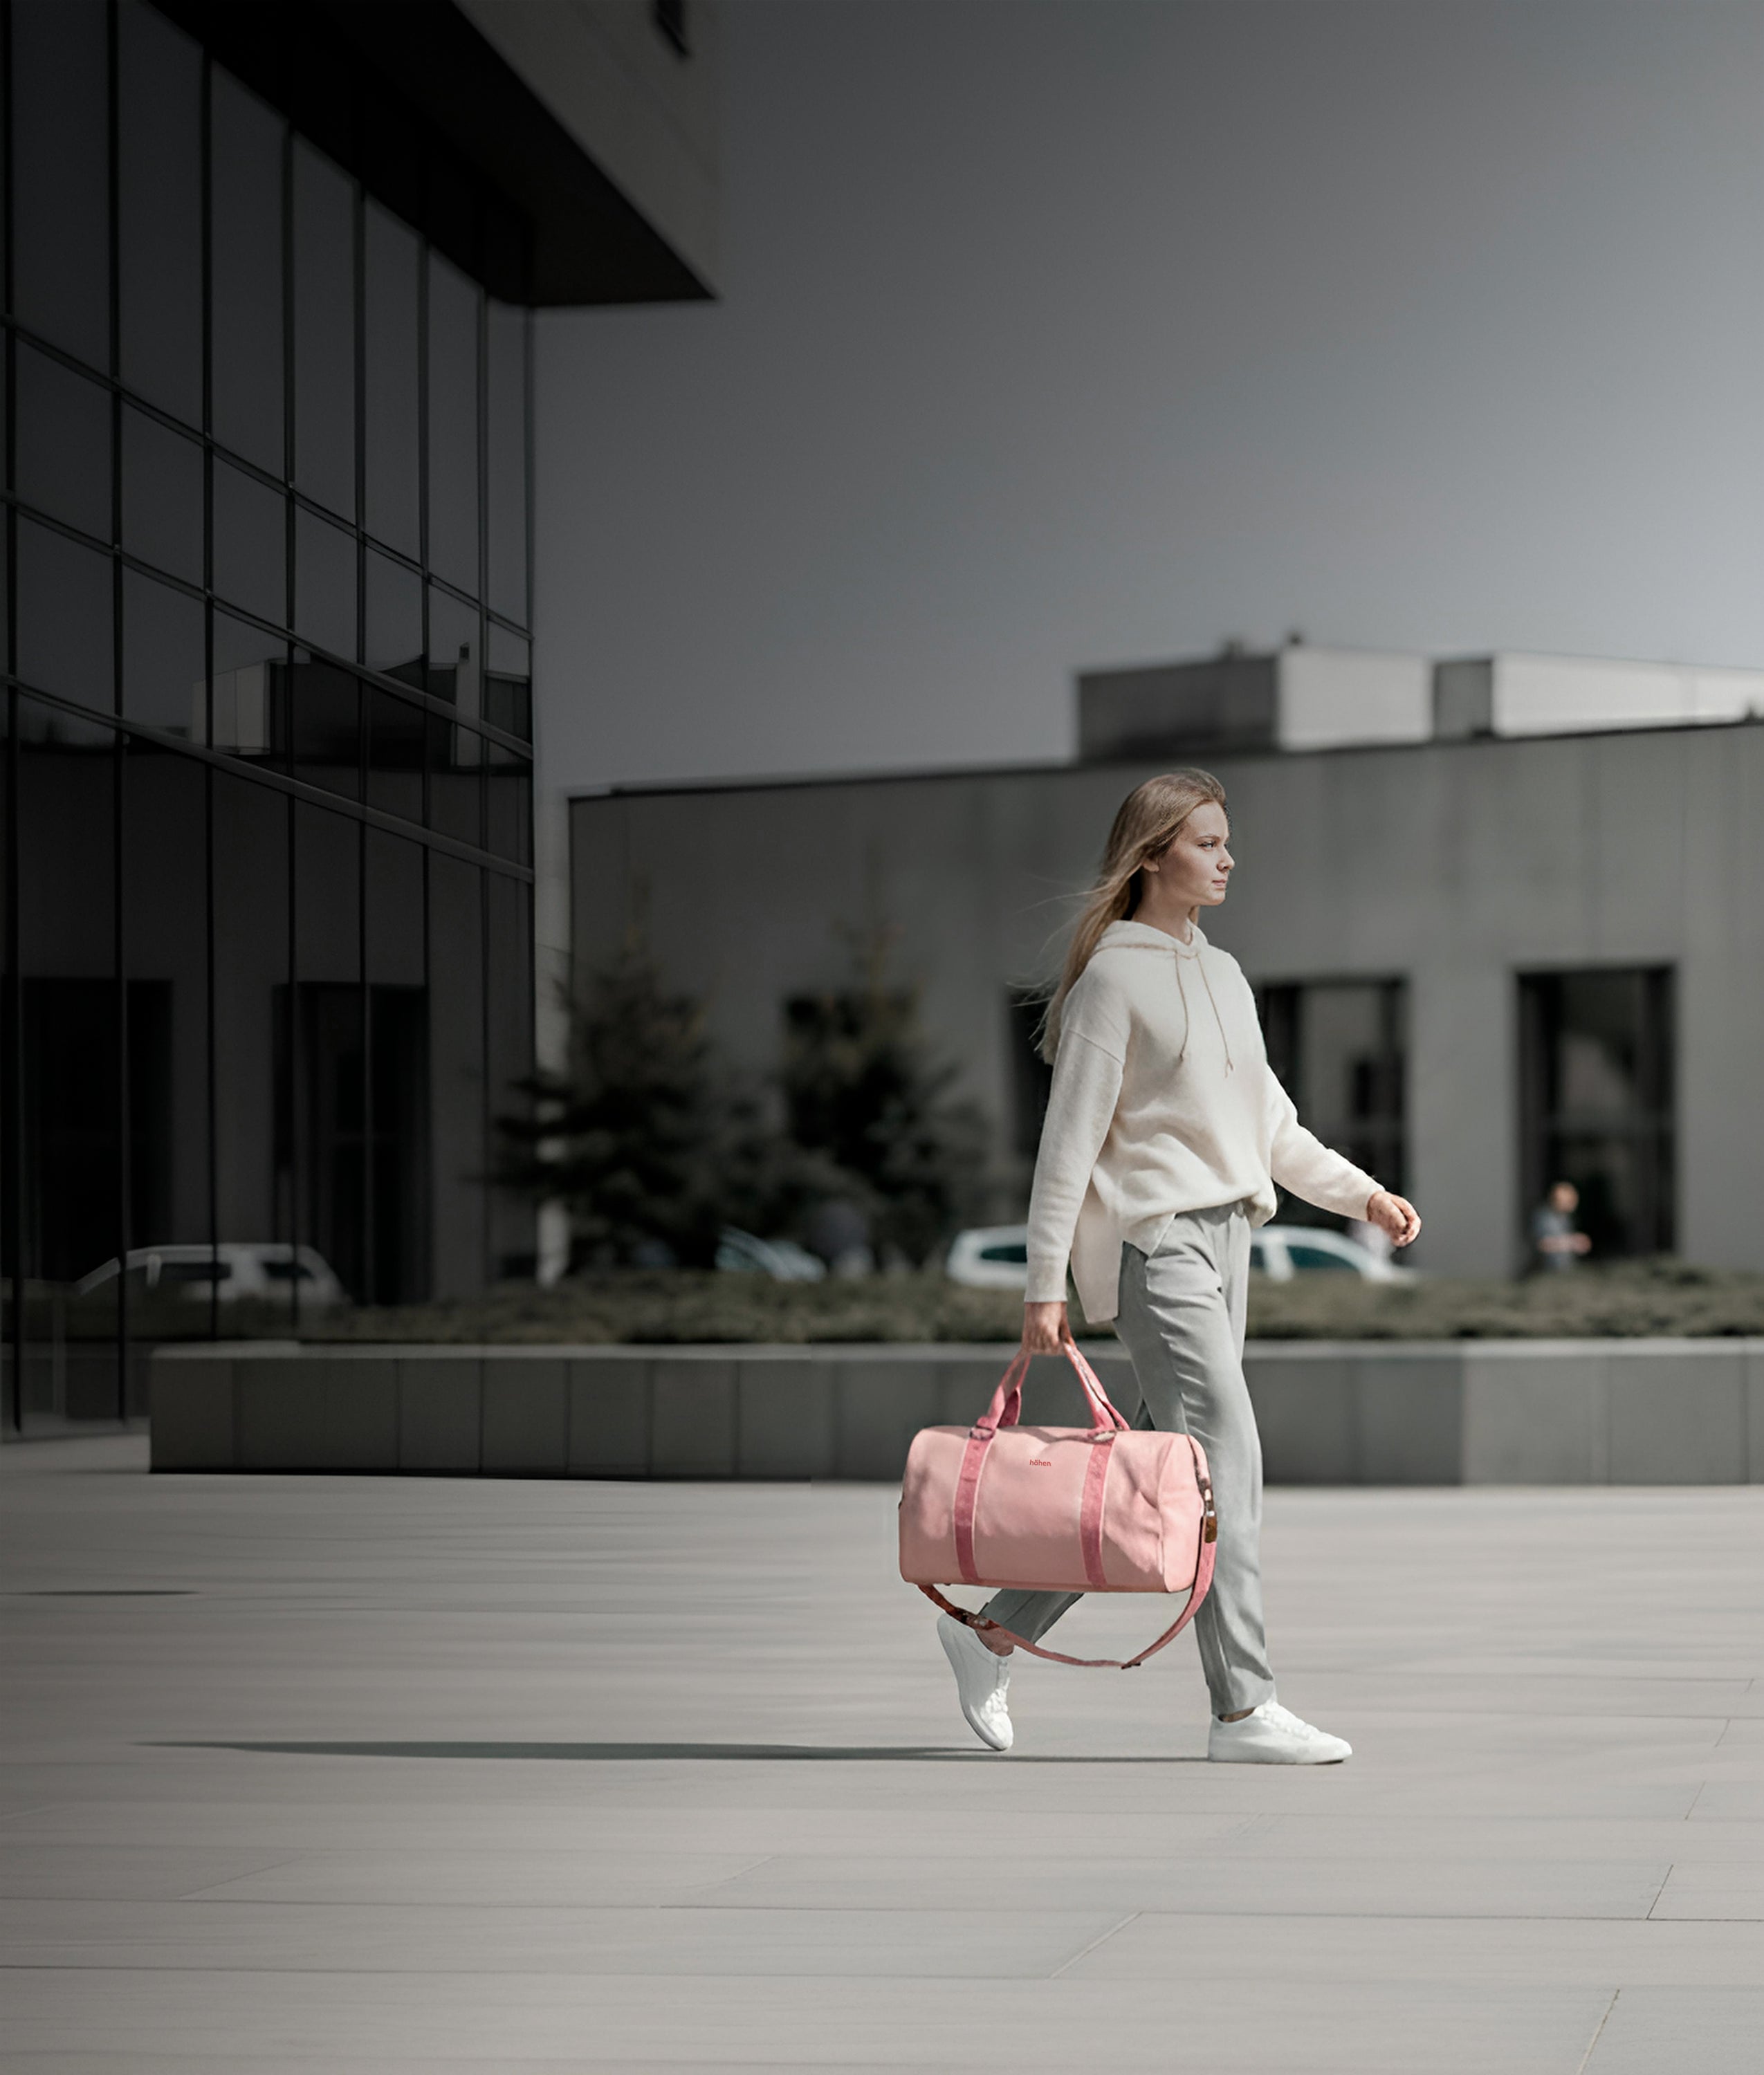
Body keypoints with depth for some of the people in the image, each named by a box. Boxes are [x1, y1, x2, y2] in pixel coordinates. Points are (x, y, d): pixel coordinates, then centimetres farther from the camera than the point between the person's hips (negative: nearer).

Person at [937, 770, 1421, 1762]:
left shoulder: (1223, 975, 18)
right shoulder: (1113, 977, -7)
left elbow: (1270, 1124, 23)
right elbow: (1070, 1139, -10)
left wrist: (1366, 1194, 12)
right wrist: (1046, 1286, -13)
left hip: (1226, 1234, 9)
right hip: (1153, 1240, -9)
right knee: (1226, 1457, -12)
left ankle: (995, 1632, 20)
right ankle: (1243, 1707, -11)